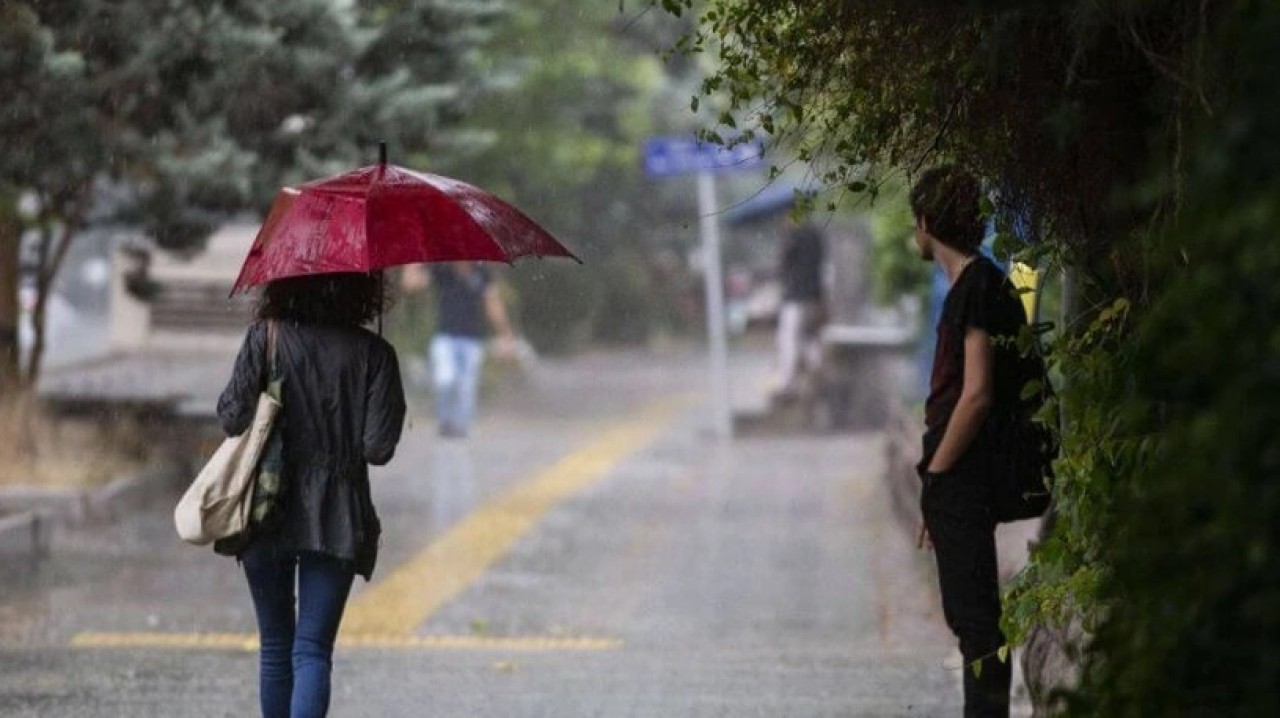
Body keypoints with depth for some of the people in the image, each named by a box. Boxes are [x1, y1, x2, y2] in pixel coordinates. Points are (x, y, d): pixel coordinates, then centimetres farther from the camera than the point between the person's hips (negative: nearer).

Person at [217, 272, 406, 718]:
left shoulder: (265, 339, -5)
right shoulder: (373, 354, -5)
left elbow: (233, 418, -8)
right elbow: (378, 447, -8)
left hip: (267, 514, 1)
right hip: (336, 521, -1)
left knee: (275, 645, 15)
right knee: (313, 649, -3)